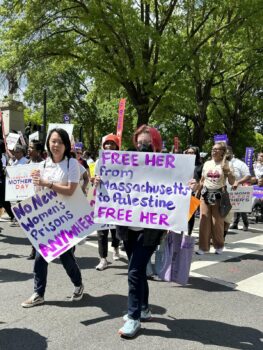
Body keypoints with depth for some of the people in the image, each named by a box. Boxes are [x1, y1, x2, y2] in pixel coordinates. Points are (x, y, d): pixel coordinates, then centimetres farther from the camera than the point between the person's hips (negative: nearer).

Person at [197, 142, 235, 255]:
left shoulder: (226, 164, 0)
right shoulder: (207, 163, 9)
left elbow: (232, 182, -2)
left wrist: (227, 171, -16)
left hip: (219, 195, -3)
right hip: (205, 194, 3)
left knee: (217, 222, 2)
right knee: (204, 221, 0)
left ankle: (219, 246, 21)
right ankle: (203, 247, 8)